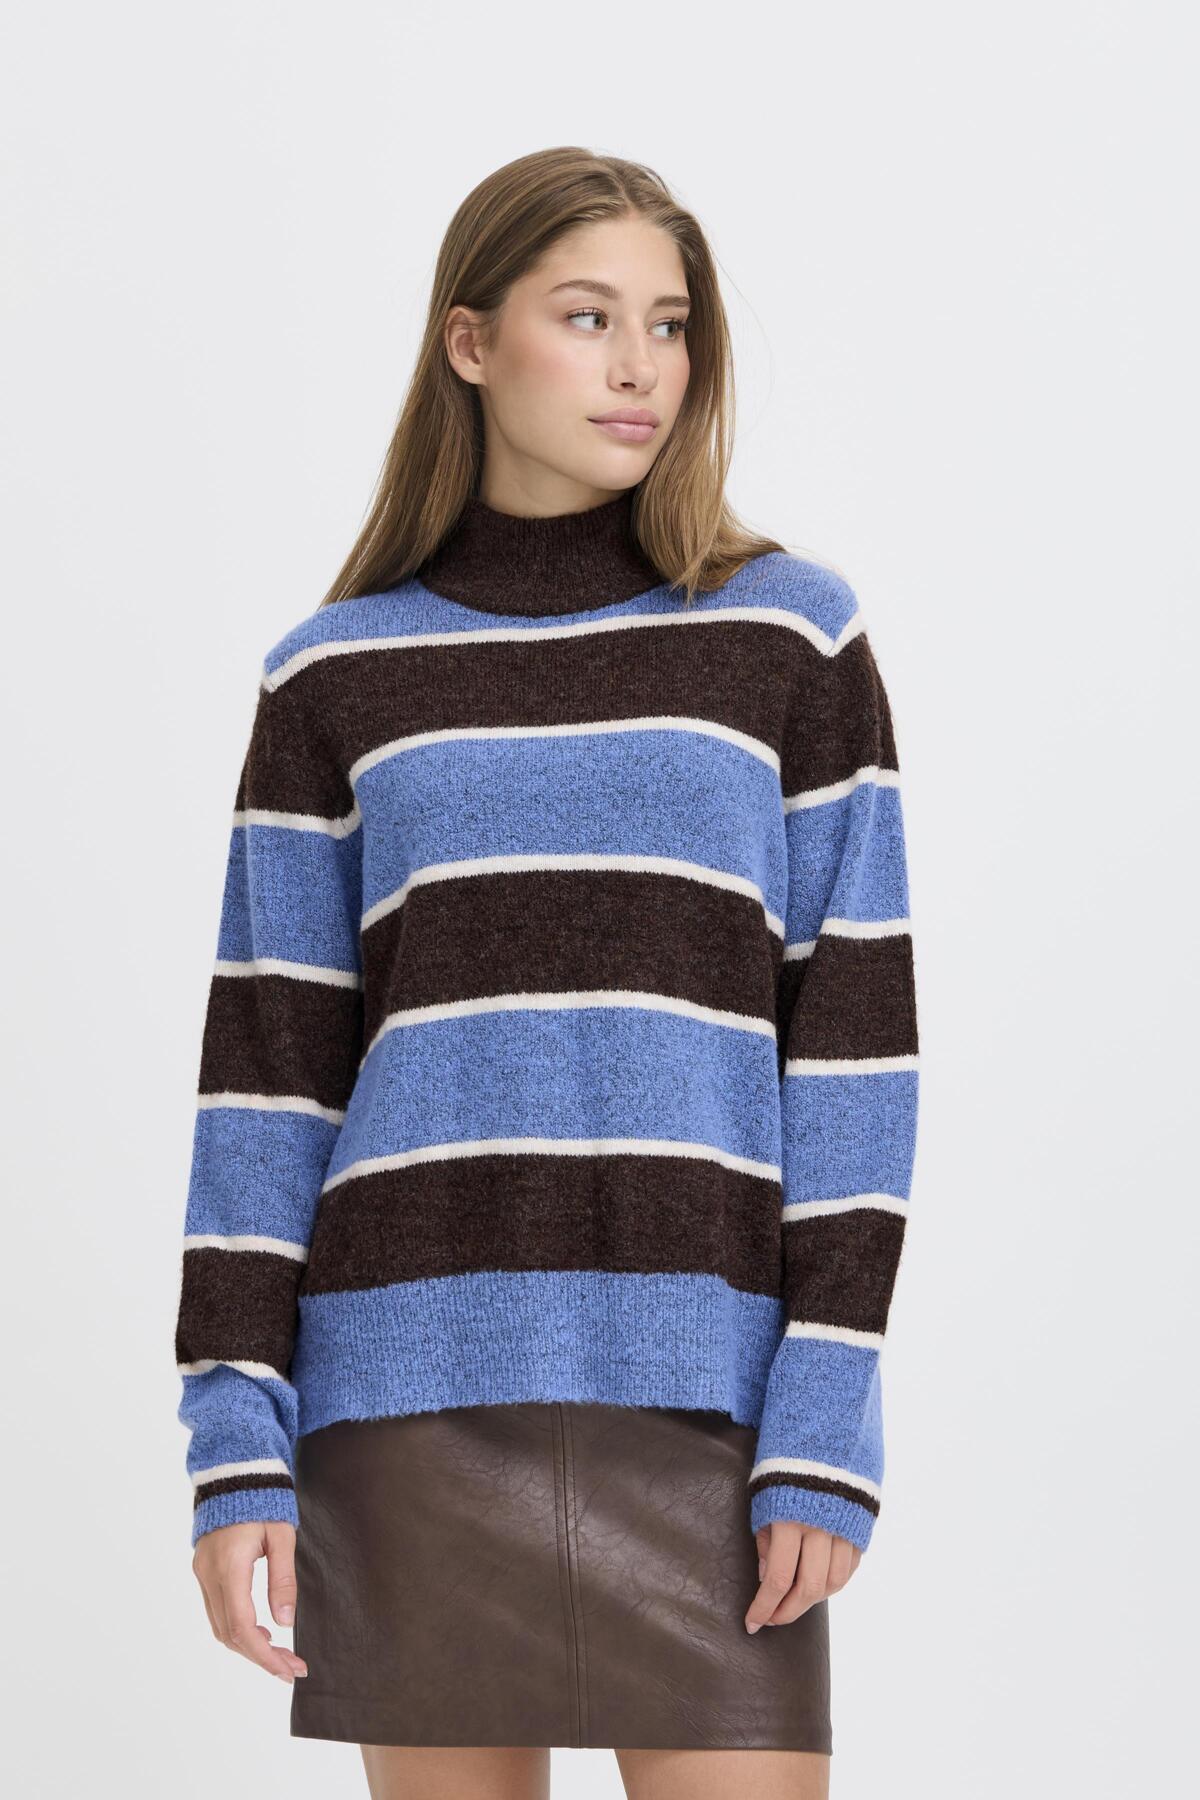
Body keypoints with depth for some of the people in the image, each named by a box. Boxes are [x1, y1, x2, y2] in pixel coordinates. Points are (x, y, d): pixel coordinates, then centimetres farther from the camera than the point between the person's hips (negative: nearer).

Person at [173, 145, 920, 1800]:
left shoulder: (791, 638, 6)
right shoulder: (336, 681, 9)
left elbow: (854, 1042, 1)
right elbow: (269, 1066, 7)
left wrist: (827, 1424, -7)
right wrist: (235, 1434, -1)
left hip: (700, 1389, -1)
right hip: (408, 1381, 1)